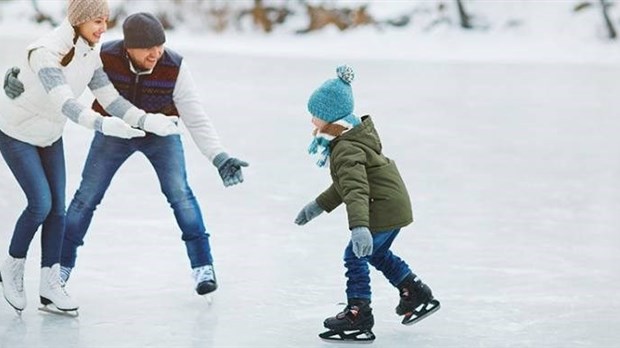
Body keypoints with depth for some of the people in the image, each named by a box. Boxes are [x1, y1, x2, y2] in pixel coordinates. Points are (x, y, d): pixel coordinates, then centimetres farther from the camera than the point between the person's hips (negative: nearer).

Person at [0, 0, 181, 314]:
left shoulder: (89, 55, -8)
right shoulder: (45, 52, -33)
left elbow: (110, 99, -10)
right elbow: (65, 104, -44)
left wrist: (147, 120, -26)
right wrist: (102, 125, -59)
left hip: (49, 134, 7)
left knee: (58, 206, 2)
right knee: (41, 204, -13)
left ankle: (50, 282, 12)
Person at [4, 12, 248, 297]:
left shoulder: (174, 68, -31)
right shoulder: (104, 57, -31)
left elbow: (196, 120, -28)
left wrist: (220, 159, -39)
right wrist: (20, 77, -38)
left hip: (160, 133, -1)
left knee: (179, 193, -18)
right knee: (87, 196, 0)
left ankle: (202, 265, -7)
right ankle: (62, 264, 18)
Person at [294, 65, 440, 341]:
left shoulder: (346, 150, -24)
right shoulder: (350, 139, 12)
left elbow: (356, 190, -38)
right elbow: (345, 184, 24)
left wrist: (359, 227, -49)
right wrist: (318, 205, 28)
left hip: (384, 209, -11)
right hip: (395, 204, 11)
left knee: (355, 257, -6)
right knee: (376, 253, 27)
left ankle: (358, 316, -5)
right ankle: (417, 295, 35)